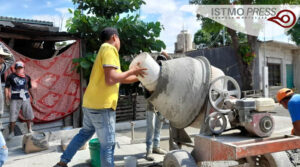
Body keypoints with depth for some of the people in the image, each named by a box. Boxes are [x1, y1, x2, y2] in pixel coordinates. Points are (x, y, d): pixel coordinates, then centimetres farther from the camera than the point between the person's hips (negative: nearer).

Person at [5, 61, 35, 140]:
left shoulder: (27, 77, 8)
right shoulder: (11, 76, -1)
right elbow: (7, 87, 2)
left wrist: (33, 97, 20)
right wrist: (7, 97, -5)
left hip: (25, 98, 3)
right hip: (15, 99, -3)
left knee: (29, 115, 8)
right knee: (13, 117, 1)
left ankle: (29, 129, 26)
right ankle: (12, 132, 17)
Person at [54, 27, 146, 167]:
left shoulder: (104, 51, 19)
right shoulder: (109, 49, -12)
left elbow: (119, 78, 22)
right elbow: (111, 80, -23)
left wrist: (138, 77, 25)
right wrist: (131, 71, -11)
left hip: (91, 103, 10)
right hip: (101, 106, -10)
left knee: (85, 133, 27)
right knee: (108, 144, 1)